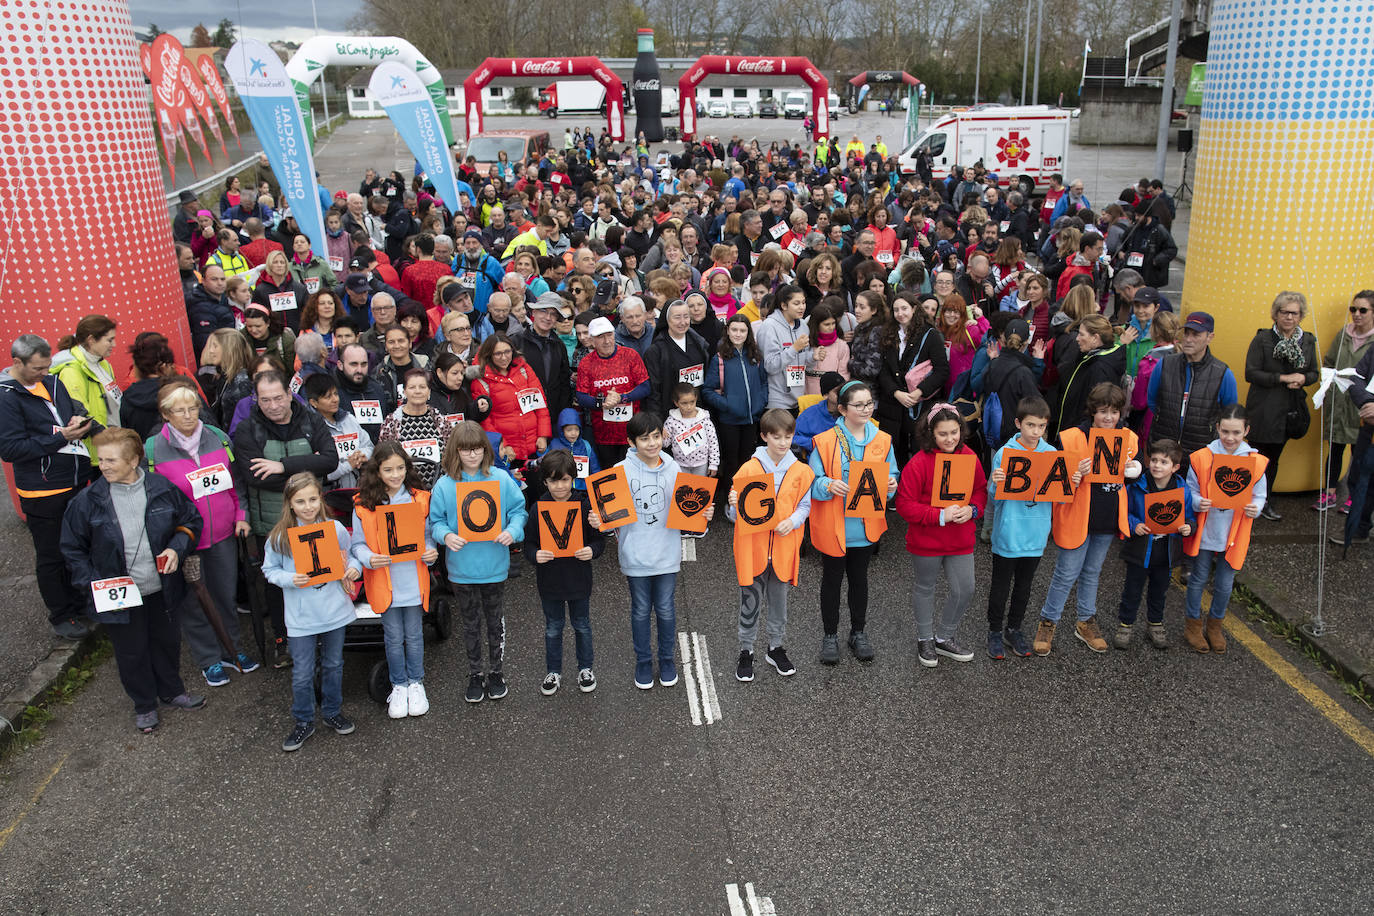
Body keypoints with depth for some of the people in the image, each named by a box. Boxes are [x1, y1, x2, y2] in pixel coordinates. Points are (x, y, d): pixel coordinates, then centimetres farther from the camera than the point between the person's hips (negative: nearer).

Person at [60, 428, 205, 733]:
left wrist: (176, 548, -12)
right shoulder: (87, 501, -12)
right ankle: (144, 704, 37)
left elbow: (191, 520, 5)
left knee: (167, 642, 20)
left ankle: (171, 692, 44)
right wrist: (92, 585, -11)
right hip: (118, 597, -1)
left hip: (161, 590, 1)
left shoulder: (162, 489, -10)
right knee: (131, 652, 14)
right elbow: (71, 549, -2)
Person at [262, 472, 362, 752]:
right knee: (302, 673, 6)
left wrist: (353, 568, -11)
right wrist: (290, 579, -19)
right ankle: (303, 722, 25)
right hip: (301, 617, -2)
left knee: (333, 665, 18)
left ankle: (332, 713, 37)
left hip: (334, 610, 2)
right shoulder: (279, 536, -11)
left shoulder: (335, 528, -6)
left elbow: (348, 556, 10)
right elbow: (269, 570, -1)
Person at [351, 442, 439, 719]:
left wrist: (431, 552, -11)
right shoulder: (363, 504, -5)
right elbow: (357, 544, 0)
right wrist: (369, 558, -19)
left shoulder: (419, 499, -2)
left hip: (414, 580, 1)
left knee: (414, 635, 12)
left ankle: (416, 683, 32)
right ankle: (398, 686, 30)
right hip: (384, 581, -1)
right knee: (394, 638, 11)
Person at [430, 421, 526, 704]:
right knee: (471, 624, 16)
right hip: (462, 567, 0)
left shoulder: (501, 479, -6)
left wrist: (513, 531, -20)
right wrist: (446, 535, -22)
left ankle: (497, 673, 33)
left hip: (495, 565, 0)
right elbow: (436, 520, -2)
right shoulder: (444, 485, -7)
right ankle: (474, 675, 32)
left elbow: (518, 510, -1)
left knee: (496, 621, 15)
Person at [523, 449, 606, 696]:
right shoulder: (538, 509, -7)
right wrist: (535, 554, -22)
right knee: (553, 628, 15)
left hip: (579, 578, 0)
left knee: (582, 626, 16)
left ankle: (586, 668, 35)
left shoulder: (585, 505, -9)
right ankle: (553, 672, 32)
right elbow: (529, 543, -1)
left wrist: (592, 551, -23)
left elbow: (599, 538, -2)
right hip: (549, 581, 1)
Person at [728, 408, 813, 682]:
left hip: (784, 549, 2)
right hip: (752, 549, -2)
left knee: (779, 601, 17)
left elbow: (805, 505, 5)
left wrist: (792, 521, -15)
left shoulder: (801, 471, -1)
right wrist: (734, 505, -26)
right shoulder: (748, 469, -8)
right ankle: (746, 652, 23)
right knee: (750, 603, 7)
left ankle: (776, 649, 34)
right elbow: (735, 515, -3)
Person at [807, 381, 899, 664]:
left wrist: (890, 484, -15)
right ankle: (830, 636, 26)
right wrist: (830, 485, -29)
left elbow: (891, 477, 8)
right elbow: (813, 482, -8)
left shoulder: (882, 440, 1)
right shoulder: (825, 441, -11)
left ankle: (858, 633, 34)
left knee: (859, 578, 18)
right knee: (832, 580, 10)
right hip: (833, 525, -3)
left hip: (866, 525, 3)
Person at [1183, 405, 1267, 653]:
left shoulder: (1256, 462, -6)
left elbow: (1260, 495, 4)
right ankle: (1193, 623, 30)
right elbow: (1190, 490, -2)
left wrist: (1255, 508, -16)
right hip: (1205, 531, -1)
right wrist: (1197, 503, -22)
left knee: (1225, 584, 13)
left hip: (1234, 536, 1)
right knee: (1199, 579, 12)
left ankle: (1215, 624, 35)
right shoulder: (1201, 457, -10)